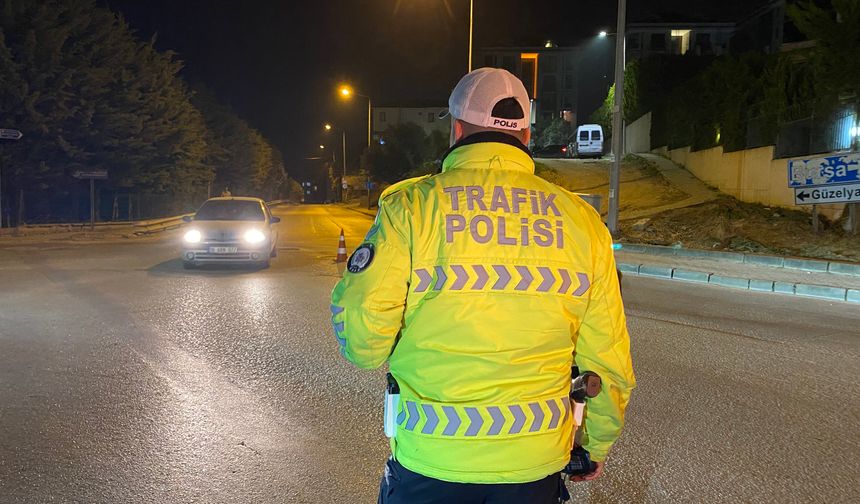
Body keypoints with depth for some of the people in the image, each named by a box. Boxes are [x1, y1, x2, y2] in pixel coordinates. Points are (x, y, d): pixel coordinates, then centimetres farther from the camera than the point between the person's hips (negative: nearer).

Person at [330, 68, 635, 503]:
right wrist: (597, 445, 17)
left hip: (431, 459, -2)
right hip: (536, 462, 3)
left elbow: (361, 340, -15)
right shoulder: (581, 219, -2)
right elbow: (607, 360, 1)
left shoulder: (411, 205, -11)